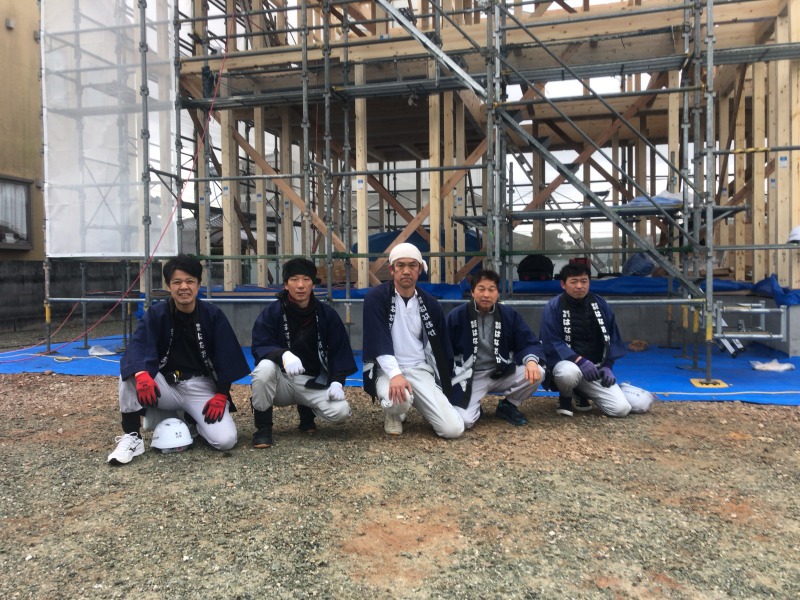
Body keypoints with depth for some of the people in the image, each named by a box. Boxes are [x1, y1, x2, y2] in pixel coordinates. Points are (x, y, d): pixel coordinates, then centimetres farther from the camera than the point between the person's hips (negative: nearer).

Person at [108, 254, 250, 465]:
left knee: (226, 440, -21)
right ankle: (131, 436, -13)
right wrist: (141, 375, -43)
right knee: (130, 373, -29)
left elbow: (227, 357, -5)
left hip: (201, 387, 0)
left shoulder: (213, 315, -5)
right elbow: (137, 346, -22)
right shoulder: (156, 313, -6)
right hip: (166, 385, 0)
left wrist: (221, 395, -13)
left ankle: (194, 419, 12)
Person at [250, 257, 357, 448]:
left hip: (314, 382, 2)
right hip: (281, 380, -2)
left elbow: (340, 351, -2)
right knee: (265, 367, -35)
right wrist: (284, 354, -40)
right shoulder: (271, 312, -8)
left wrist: (337, 381, -18)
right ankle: (263, 427, -13)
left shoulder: (327, 314, -2)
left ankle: (307, 409, 14)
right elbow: (260, 347, -18)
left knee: (340, 411, -23)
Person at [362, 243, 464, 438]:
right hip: (387, 370, -3)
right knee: (399, 399, -39)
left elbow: (443, 346, 12)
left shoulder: (430, 304, 6)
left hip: (421, 370, 3)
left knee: (453, 429, -13)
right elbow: (378, 341, -17)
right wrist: (395, 374, -32)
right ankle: (393, 414, 2)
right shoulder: (376, 298, -6)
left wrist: (446, 388, 11)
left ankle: (418, 403, 19)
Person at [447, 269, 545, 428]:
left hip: (501, 374, 3)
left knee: (536, 373, -23)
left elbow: (530, 343, -2)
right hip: (469, 377, -3)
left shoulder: (510, 315, 0)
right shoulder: (456, 316, -7)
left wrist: (531, 360, -25)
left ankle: (507, 406, 5)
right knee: (463, 420, -27)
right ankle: (475, 407, 13)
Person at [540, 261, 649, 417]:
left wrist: (607, 366, -3)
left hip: (596, 369, 4)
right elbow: (552, 343, -15)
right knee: (570, 372, -41)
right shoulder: (553, 307, -10)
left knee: (621, 409, -12)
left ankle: (582, 393, 18)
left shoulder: (601, 305, 4)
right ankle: (565, 397, -3)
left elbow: (612, 338, 10)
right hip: (567, 363, -4)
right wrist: (579, 361, -27)